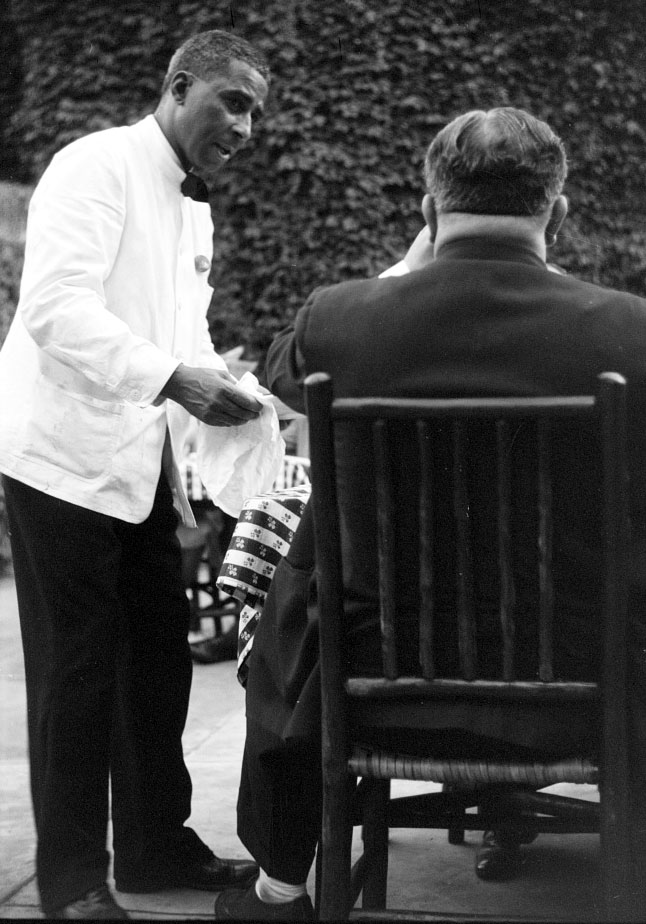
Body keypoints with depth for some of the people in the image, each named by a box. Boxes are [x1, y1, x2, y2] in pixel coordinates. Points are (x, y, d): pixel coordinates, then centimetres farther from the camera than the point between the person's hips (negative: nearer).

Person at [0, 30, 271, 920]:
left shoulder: (195, 213, 17)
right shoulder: (98, 167, -11)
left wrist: (223, 391, 1)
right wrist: (172, 377, -31)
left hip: (143, 467, 8)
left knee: (158, 660, 11)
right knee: (78, 669, -2)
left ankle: (156, 844, 23)